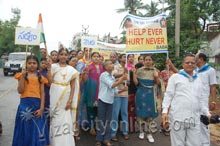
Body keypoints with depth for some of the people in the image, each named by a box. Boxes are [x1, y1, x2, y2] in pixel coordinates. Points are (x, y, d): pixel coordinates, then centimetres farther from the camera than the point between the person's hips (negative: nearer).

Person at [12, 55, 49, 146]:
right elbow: (20, 90, -6)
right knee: (25, 128, 5)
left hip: (37, 104, 1)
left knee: (38, 129, 5)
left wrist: (41, 108, -5)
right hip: (25, 104, -1)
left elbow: (42, 93, 3)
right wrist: (23, 76, -12)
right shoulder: (22, 75, 4)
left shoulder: (40, 77, 6)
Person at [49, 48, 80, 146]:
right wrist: (49, 67, -10)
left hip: (65, 98, 0)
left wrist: (70, 101, -4)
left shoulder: (71, 70, 6)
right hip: (55, 98, 0)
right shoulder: (53, 66, 5)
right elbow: (49, 82, -6)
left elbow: (73, 87, 4)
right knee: (55, 120, 7)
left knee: (65, 121, 1)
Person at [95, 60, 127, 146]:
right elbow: (111, 85, -16)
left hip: (110, 101, 6)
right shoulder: (103, 75, -7)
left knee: (108, 121, 9)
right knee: (101, 120, 1)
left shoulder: (112, 77, 13)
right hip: (102, 100, -6)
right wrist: (121, 80, -15)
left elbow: (115, 90, 11)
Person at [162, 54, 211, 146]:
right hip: (178, 117, -4)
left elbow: (201, 99, 22)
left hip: (194, 118, 4)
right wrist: (165, 111, -11)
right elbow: (168, 95, -1)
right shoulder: (175, 77, 3)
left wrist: (207, 113, 13)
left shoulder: (198, 80, 19)